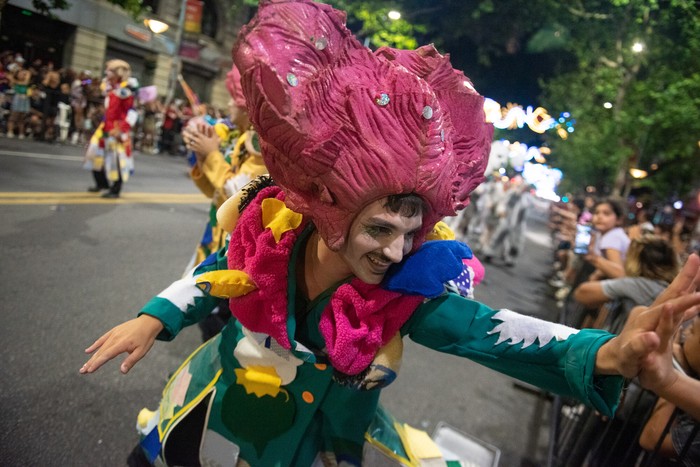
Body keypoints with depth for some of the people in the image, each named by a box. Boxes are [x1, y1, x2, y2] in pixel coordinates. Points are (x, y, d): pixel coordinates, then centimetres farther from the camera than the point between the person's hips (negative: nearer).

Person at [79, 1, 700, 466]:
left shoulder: (405, 291, -29)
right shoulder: (271, 231, -26)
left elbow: (486, 328, -41)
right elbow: (216, 271, -6)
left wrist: (604, 353, -56)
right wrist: (155, 318, -15)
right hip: (221, 411, 2)